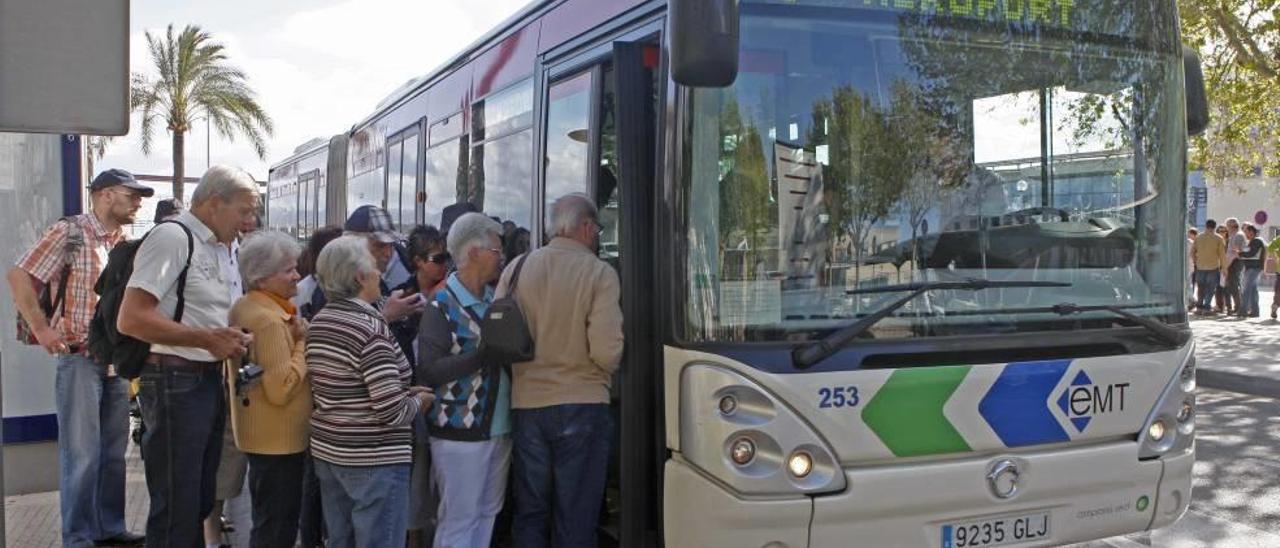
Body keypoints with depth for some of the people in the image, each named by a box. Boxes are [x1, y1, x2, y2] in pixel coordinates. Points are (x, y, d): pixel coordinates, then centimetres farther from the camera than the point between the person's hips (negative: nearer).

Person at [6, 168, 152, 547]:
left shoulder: (124, 242, 11)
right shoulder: (69, 232, -8)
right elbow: (19, 276, -10)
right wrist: (42, 330, -14)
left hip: (117, 360, 7)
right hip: (80, 358, -6)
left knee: (113, 452, 12)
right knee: (82, 454, -3)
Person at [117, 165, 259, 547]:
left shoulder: (218, 246, 15)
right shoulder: (172, 237, -13)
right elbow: (131, 319, -22)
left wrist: (232, 340, 7)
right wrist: (206, 339, -23)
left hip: (208, 381, 9)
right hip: (176, 383, -9)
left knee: (200, 502, 18)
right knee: (176, 510, -3)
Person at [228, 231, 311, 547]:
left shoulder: (243, 308, 9)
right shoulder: (270, 321, -22)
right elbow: (281, 389, -27)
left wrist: (294, 340, 10)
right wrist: (303, 344, -18)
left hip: (262, 436, 10)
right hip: (279, 439, -10)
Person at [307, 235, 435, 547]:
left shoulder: (318, 322, 7)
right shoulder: (371, 329, -19)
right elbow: (392, 412, -23)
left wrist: (403, 390, 12)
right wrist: (420, 400, -2)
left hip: (327, 451, 9)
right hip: (373, 460, -9)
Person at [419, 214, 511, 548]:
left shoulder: (495, 298, 10)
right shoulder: (442, 305, -10)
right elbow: (429, 371, -18)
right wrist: (482, 354, -22)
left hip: (500, 428, 7)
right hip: (461, 432, -7)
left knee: (488, 513, 15)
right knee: (458, 520, 1)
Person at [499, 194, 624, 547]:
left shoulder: (517, 268, 2)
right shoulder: (599, 273, -9)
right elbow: (606, 351, -17)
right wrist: (606, 374, 5)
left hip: (526, 403, 4)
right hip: (582, 405, -4)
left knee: (530, 513, 16)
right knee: (575, 519, 5)